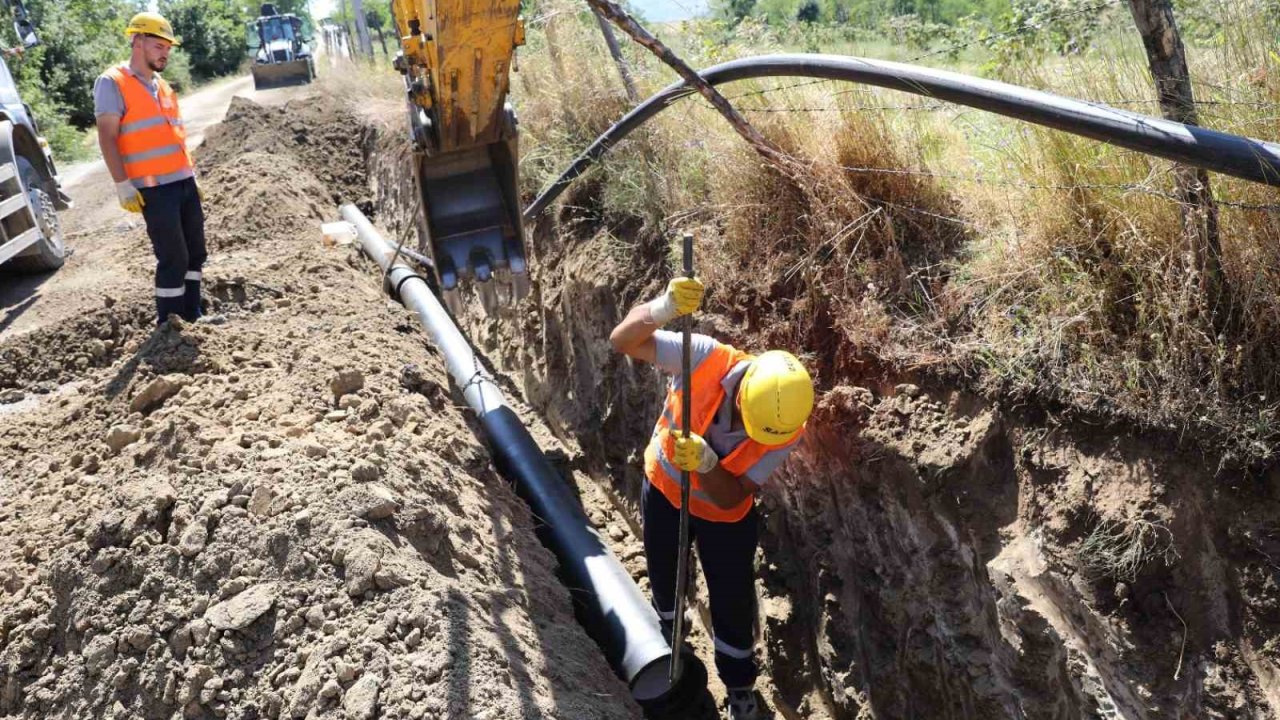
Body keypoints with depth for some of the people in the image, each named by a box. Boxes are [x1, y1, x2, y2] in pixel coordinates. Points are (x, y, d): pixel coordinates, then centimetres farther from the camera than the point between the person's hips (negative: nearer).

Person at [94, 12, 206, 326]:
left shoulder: (163, 86, 17)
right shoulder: (113, 83, -6)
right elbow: (107, 138, -11)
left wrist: (191, 173, 20)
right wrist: (123, 185, -17)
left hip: (184, 182, 8)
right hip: (154, 188, -8)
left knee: (195, 251, 10)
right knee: (173, 257, -7)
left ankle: (191, 315, 21)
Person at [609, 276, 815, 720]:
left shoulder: (785, 430, -30)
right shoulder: (706, 359, -35)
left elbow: (731, 497, -25)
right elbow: (623, 341, -32)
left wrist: (706, 465, -47)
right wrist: (659, 311, -53)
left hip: (725, 515, -1)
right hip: (663, 492, 1)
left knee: (733, 603, 10)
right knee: (664, 579, 24)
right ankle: (669, 636, 58)